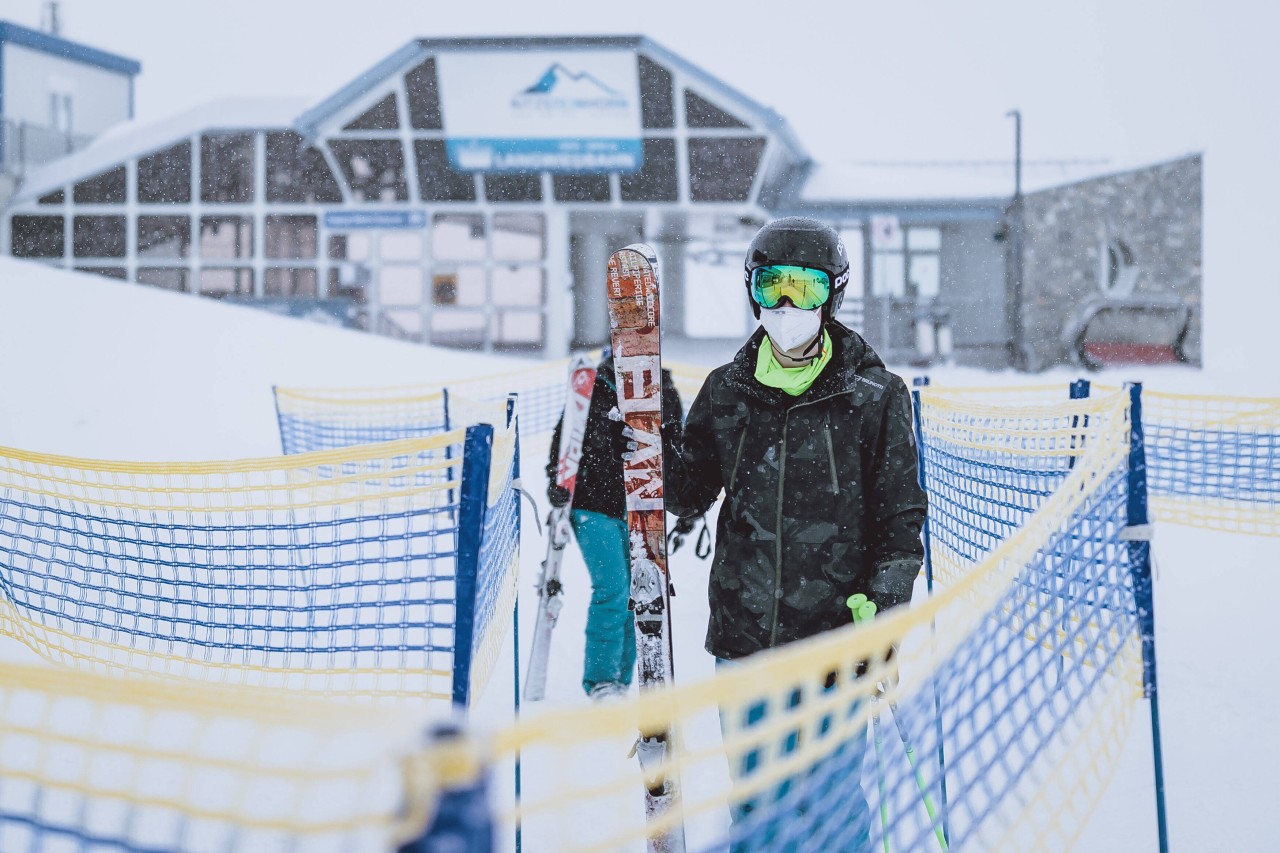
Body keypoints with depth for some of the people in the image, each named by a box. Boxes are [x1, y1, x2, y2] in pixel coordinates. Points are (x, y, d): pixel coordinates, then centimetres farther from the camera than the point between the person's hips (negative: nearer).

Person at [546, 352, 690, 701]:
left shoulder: (664, 394, 11)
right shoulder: (593, 389, -1)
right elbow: (565, 437, 2)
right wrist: (558, 483, -11)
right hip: (595, 506, -4)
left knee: (635, 594, 4)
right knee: (612, 588, -15)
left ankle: (620, 682, 15)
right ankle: (601, 679, -4)